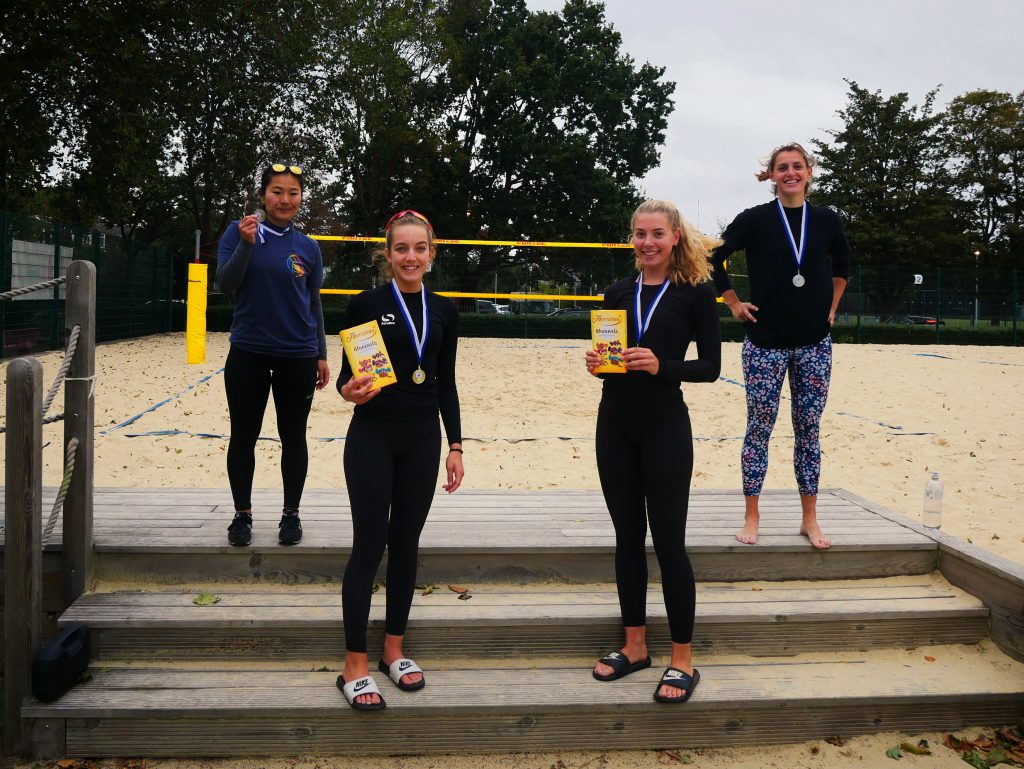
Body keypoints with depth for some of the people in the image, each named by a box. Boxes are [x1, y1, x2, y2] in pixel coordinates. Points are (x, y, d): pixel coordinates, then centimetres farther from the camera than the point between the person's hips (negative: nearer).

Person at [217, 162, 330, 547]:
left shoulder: (308, 247, 4)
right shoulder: (238, 231, 0)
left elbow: (314, 303, 10)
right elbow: (224, 284, -9)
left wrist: (321, 355, 8)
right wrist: (246, 244, -23)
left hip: (297, 356, 1)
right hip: (248, 353, -1)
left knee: (293, 437, 7)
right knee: (243, 436, 7)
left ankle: (291, 515, 20)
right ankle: (242, 515, 21)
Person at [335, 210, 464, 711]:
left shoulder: (444, 311, 7)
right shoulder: (366, 304, -4)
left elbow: (446, 384, 10)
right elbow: (347, 373, -2)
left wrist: (455, 446, 6)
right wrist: (349, 391, -24)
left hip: (423, 440, 4)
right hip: (372, 438, -4)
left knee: (406, 544, 11)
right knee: (369, 547, -2)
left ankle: (394, 651, 25)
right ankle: (354, 666, 8)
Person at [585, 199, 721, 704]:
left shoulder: (695, 293, -3)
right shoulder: (618, 293, 10)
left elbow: (710, 366, -5)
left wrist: (661, 366, -19)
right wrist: (596, 363, -7)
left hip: (665, 426, -5)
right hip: (616, 424, 5)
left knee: (667, 540, -2)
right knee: (628, 536, 11)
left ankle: (682, 661, 11)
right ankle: (634, 646, 24)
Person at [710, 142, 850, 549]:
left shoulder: (826, 220, 6)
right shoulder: (755, 219, -4)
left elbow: (842, 264, 23)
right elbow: (715, 260, 3)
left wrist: (831, 306, 15)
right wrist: (735, 305, 1)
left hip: (814, 343, 3)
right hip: (766, 342, -3)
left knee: (808, 430, 7)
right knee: (759, 428, 1)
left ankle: (810, 520, 16)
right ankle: (752, 518, 11)